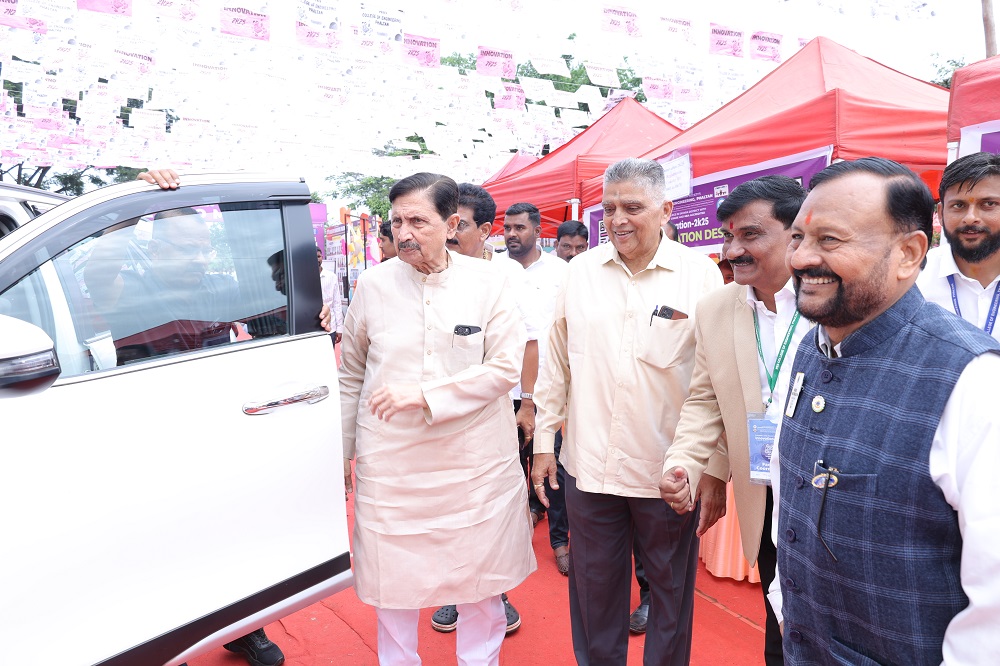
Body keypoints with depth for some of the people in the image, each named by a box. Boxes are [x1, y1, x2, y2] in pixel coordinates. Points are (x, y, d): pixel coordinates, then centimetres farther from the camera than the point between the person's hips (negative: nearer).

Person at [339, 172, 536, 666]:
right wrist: (341, 451, 11)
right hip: (389, 466, 1)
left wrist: (425, 395, -17)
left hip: (475, 463, 0)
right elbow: (351, 375, 9)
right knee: (392, 587, 13)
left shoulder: (487, 282, -5)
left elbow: (506, 366, -9)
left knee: (480, 583, 15)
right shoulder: (373, 284, 0)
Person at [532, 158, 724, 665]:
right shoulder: (581, 270, 2)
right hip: (589, 465, 2)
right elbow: (556, 364, 8)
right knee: (594, 593, 18)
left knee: (672, 595, 17)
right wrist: (544, 441, 8)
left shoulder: (701, 274, -6)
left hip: (669, 471, -2)